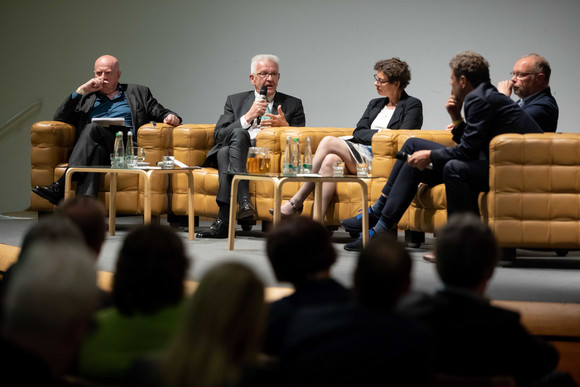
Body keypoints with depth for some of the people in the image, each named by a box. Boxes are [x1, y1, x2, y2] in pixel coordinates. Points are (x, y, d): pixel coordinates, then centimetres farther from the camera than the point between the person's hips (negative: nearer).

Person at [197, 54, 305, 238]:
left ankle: (223, 220, -40)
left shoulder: (293, 105, 20)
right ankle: (243, 202, -45)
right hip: (238, 153, 2)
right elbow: (218, 135, 7)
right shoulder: (235, 101, 23)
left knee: (226, 153, -32)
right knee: (238, 133, -35)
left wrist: (285, 126, -8)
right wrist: (248, 117, -5)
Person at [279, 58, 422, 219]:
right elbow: (358, 133, 13)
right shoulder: (375, 104, 27)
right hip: (359, 150, 6)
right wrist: (378, 133, -2)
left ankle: (297, 201, -22)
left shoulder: (413, 106, 7)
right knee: (329, 160, -28)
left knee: (328, 141, -22)